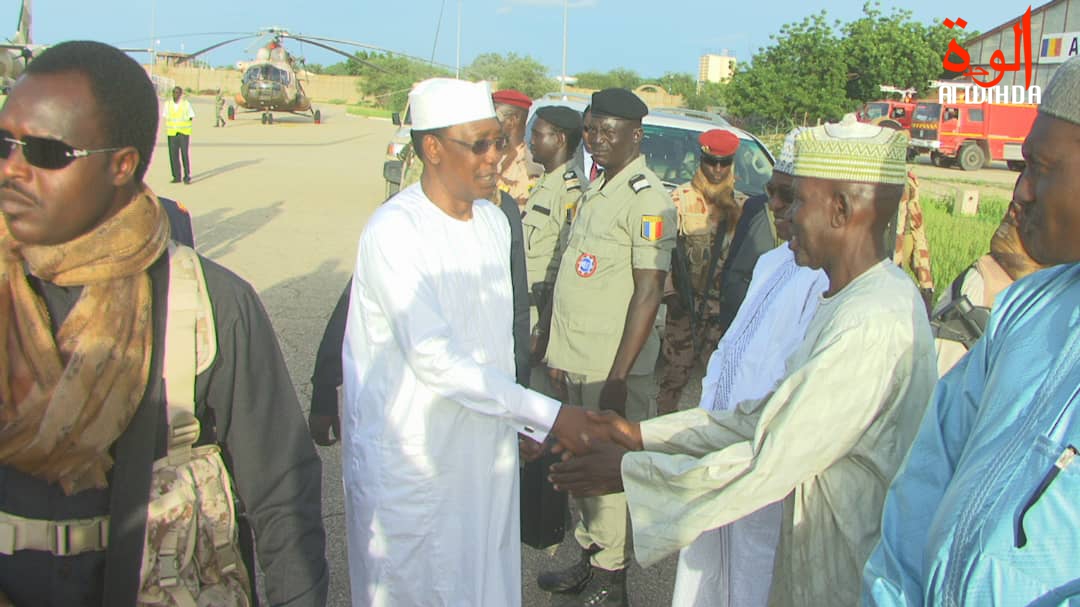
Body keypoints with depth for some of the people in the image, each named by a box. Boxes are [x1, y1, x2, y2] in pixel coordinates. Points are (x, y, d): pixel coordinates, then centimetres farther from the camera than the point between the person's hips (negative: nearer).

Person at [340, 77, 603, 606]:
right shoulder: (394, 232, -20)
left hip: (486, 444, 7)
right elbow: (434, 357, -24)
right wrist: (547, 415, -23)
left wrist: (519, 422, 12)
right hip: (411, 458, -6)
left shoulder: (494, 221, 6)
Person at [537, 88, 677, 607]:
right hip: (575, 363, 8)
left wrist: (619, 376, -21)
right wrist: (560, 354, 16)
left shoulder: (647, 199, -14)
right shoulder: (595, 189, 13)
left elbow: (648, 291, -18)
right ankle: (588, 559, 32)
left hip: (612, 368, -8)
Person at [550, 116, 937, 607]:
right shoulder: (848, 300, 6)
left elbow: (767, 462, -27)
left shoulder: (874, 324, -27)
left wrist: (628, 471, -17)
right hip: (812, 554, 8)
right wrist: (641, 434, 0)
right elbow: (766, 415, 6)